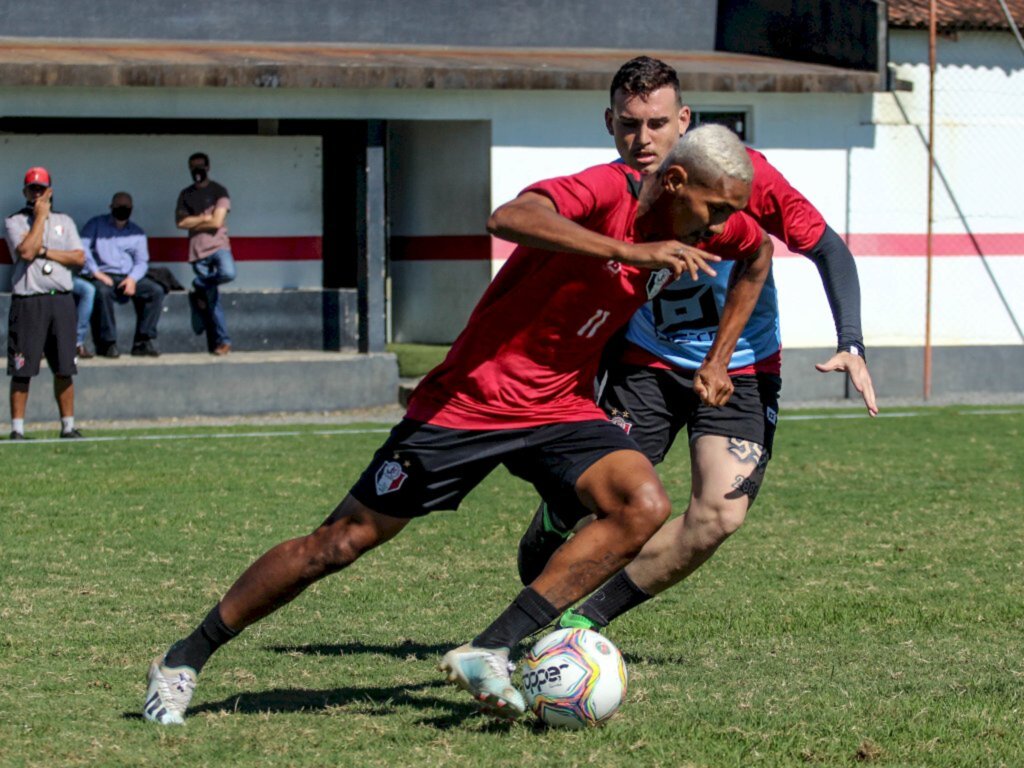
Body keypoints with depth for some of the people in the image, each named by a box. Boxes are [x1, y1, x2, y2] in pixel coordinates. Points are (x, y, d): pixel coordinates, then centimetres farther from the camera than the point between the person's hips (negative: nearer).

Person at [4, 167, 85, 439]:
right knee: (22, 371, -4)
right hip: (28, 302, -3)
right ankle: (17, 428, -1)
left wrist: (44, 251, -7)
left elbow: (79, 257, 4)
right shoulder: (14, 222, 4)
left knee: (64, 369, 4)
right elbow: (26, 251, -14)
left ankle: (68, 425, 11)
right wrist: (40, 216, -7)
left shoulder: (64, 221, 15)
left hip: (61, 301, 3)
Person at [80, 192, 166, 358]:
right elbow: (83, 249, -4)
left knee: (156, 291, -20)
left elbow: (142, 261, 11)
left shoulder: (136, 232, 19)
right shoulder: (96, 225, 10)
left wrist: (132, 278, -10)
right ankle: (107, 343, -29)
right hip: (102, 276, -4)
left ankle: (143, 341, -20)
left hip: (128, 278, 4)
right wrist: (96, 273, -16)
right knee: (102, 291, -38)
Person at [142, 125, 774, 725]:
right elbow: (509, 218, -43)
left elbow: (760, 253, 23)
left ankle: (489, 652, -21)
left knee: (645, 505, -21)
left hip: (561, 406, 6)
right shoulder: (608, 191, -22)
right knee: (343, 541, -1)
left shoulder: (704, 222, -1)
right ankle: (185, 659, 15)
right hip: (472, 399, -6)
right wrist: (630, 250, -46)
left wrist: (718, 360, 17)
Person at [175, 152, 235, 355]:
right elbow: (181, 222, 0)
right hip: (198, 250, 2)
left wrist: (193, 222, 0)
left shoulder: (219, 191, 3)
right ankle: (222, 341, 4)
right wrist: (204, 218, -6)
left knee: (228, 273, -33)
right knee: (212, 299, -1)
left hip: (218, 245, -2)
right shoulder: (186, 195, 12)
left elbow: (216, 222, -7)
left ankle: (199, 289, -4)